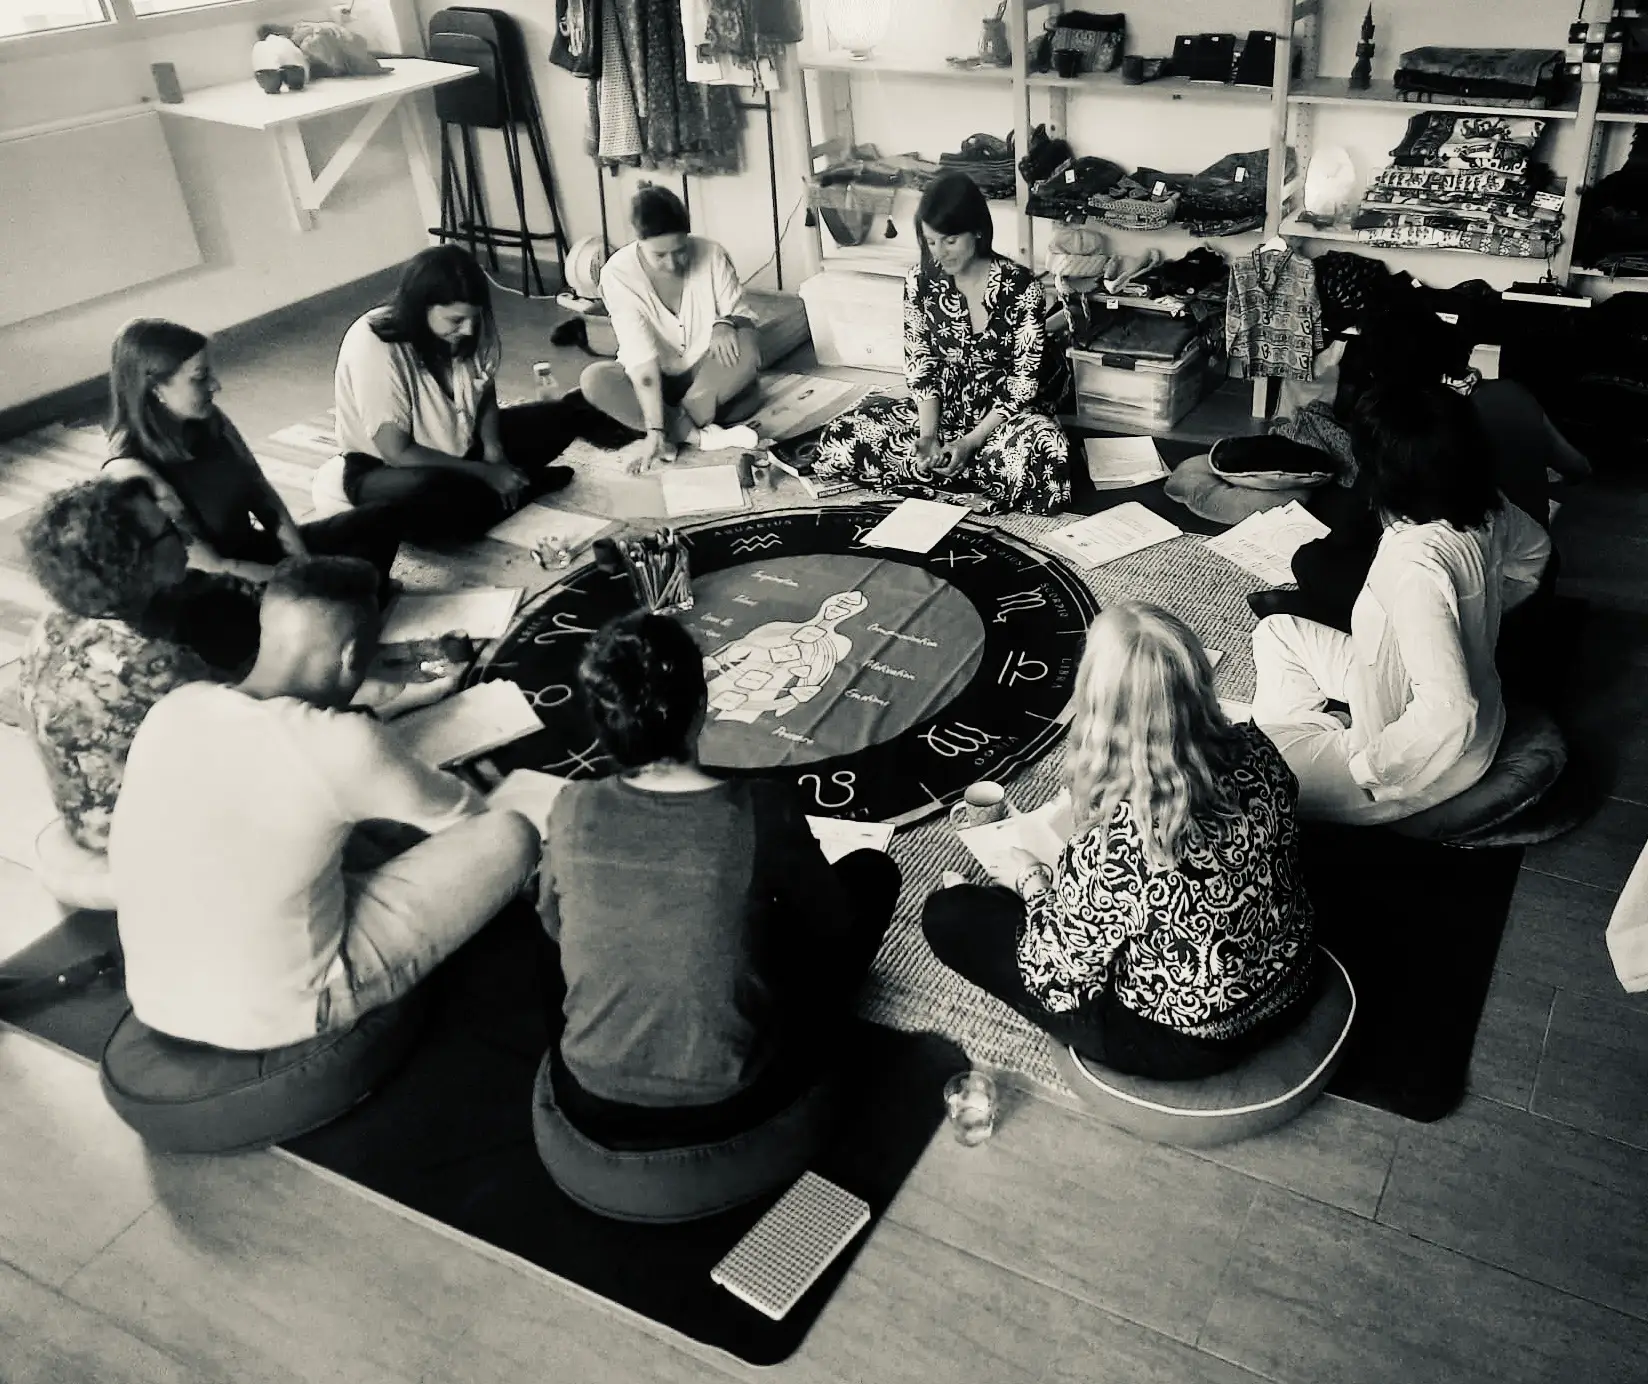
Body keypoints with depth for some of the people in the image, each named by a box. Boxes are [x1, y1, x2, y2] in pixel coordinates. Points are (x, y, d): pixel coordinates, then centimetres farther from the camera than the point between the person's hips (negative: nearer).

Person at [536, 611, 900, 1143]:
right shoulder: (764, 810, -21)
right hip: (728, 1107, -3)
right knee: (872, 873, 12)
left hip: (593, 1106, 3)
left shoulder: (572, 811, -13)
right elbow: (833, 925, -3)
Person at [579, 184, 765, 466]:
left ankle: (677, 431, -25)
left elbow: (743, 314, -6)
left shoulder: (711, 254, -17)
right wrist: (654, 428, -37)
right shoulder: (618, 273, -23)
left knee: (747, 344, -30)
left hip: (706, 371, 1)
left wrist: (725, 323, -31)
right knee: (593, 379, -30)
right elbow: (642, 358, -29)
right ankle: (699, 435, -35)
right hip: (656, 379, -1)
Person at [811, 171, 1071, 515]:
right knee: (839, 439, -16)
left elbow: (1024, 380, -13)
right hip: (941, 409, 3)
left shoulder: (1020, 286, -15)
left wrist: (970, 442, -22)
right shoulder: (920, 282, -5)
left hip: (1004, 412, -3)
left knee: (1045, 460, -39)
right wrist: (928, 435, -18)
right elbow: (921, 368, -1)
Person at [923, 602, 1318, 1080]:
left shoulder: (1115, 841, -36)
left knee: (949, 914, 1)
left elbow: (1064, 976, -18)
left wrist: (1033, 882, -1)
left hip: (1186, 1041, -6)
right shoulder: (1255, 752, -19)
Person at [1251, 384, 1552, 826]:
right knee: (1275, 633, 14)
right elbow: (1534, 551, 12)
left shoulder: (1413, 564, -38)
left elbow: (1448, 711, -41)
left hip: (1424, 757, -8)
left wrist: (1366, 764, -27)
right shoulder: (1486, 508, -13)